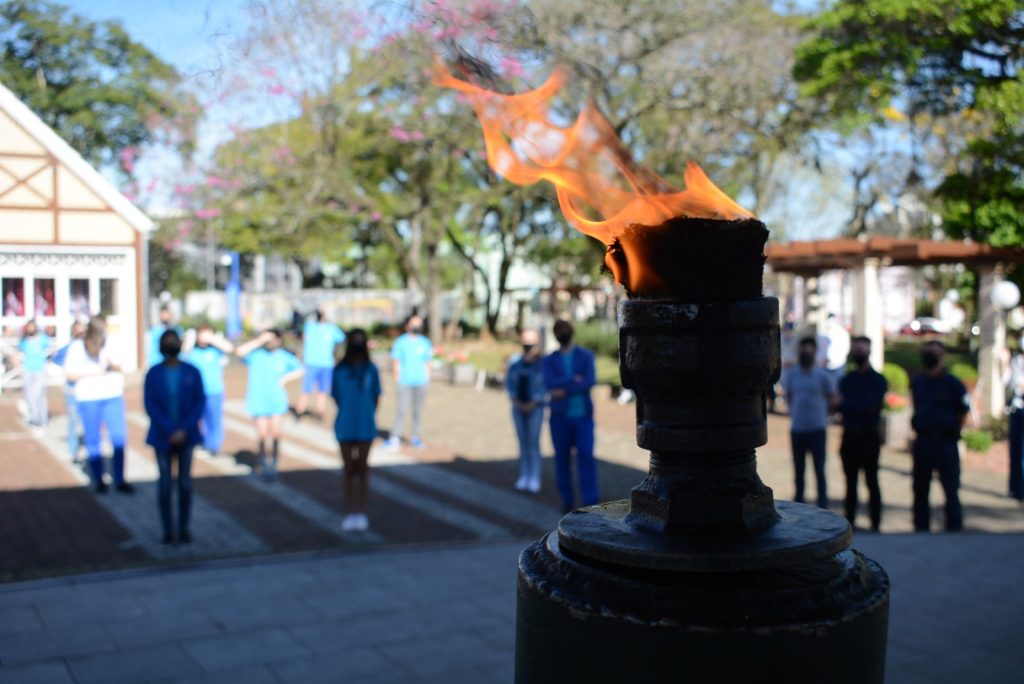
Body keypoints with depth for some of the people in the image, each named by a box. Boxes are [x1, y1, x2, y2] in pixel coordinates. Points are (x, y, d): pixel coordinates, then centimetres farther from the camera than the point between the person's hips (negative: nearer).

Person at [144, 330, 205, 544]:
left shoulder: (192, 372, -3)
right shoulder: (153, 374, -4)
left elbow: (200, 403, -3)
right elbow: (149, 405, -7)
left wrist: (184, 430, -13)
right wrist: (170, 431, -15)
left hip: (186, 436, 1)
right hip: (163, 436, -1)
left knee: (185, 482, 5)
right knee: (165, 483, 2)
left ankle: (184, 528, 16)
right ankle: (167, 529, 13)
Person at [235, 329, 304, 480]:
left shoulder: (284, 356, 3)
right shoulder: (255, 354, -4)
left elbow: (300, 370, 14)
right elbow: (239, 352, -23)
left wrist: (286, 378, -2)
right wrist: (259, 341, -21)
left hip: (277, 401, 2)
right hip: (258, 402, -2)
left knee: (276, 435, 1)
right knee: (263, 437, 0)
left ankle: (273, 465, 15)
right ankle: (262, 465, 21)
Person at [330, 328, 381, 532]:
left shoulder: (371, 369, -3)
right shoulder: (339, 370, -3)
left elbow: (375, 396, 4)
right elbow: (335, 396, 4)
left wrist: (368, 415, 4)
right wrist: (348, 413, 3)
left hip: (366, 427, 0)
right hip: (345, 427, 0)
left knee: (362, 469, 7)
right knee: (349, 470, 8)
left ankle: (361, 512, 16)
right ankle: (350, 513, 17)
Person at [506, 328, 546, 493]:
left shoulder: (542, 364, -8)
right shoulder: (515, 363, 3)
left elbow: (543, 387, -8)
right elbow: (509, 383, 6)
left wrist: (532, 404, -11)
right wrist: (516, 401, -4)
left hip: (535, 407, -4)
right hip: (518, 407, 4)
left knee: (533, 443, -5)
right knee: (523, 443, 8)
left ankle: (534, 479, -1)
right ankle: (524, 477, 13)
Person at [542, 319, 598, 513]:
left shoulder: (586, 356, 5)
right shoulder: (549, 360, 7)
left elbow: (590, 381, -11)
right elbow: (549, 383, -10)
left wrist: (565, 391, -13)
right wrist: (573, 380, -16)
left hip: (583, 416, -1)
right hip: (560, 417, 1)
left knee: (586, 457, -9)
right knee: (562, 459, 4)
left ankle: (590, 502, -8)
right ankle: (567, 500, 15)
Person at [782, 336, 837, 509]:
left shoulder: (823, 376, -4)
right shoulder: (791, 375, 5)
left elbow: (832, 399, 5)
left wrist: (820, 411, -3)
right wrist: (794, 412, 6)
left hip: (816, 429, -3)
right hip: (796, 429, 3)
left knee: (819, 471, 0)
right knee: (798, 471, 14)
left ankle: (823, 508, 6)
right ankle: (798, 505, 25)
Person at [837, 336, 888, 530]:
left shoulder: (878, 380, -2)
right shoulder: (846, 379, 12)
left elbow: (869, 405, -15)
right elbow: (841, 405, 0)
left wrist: (847, 404, -9)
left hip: (869, 436, -4)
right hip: (849, 436, 4)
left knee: (871, 481, 0)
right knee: (850, 481, 10)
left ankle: (875, 524, 5)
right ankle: (849, 521, 16)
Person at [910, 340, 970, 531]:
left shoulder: (952, 383, -7)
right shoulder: (917, 382, 8)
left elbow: (963, 412, -2)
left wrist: (952, 432, 2)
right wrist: (919, 433, 11)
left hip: (945, 442, -5)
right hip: (922, 442, 5)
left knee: (951, 489, -2)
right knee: (920, 488, 12)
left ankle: (954, 529, 5)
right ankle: (921, 527, 22)